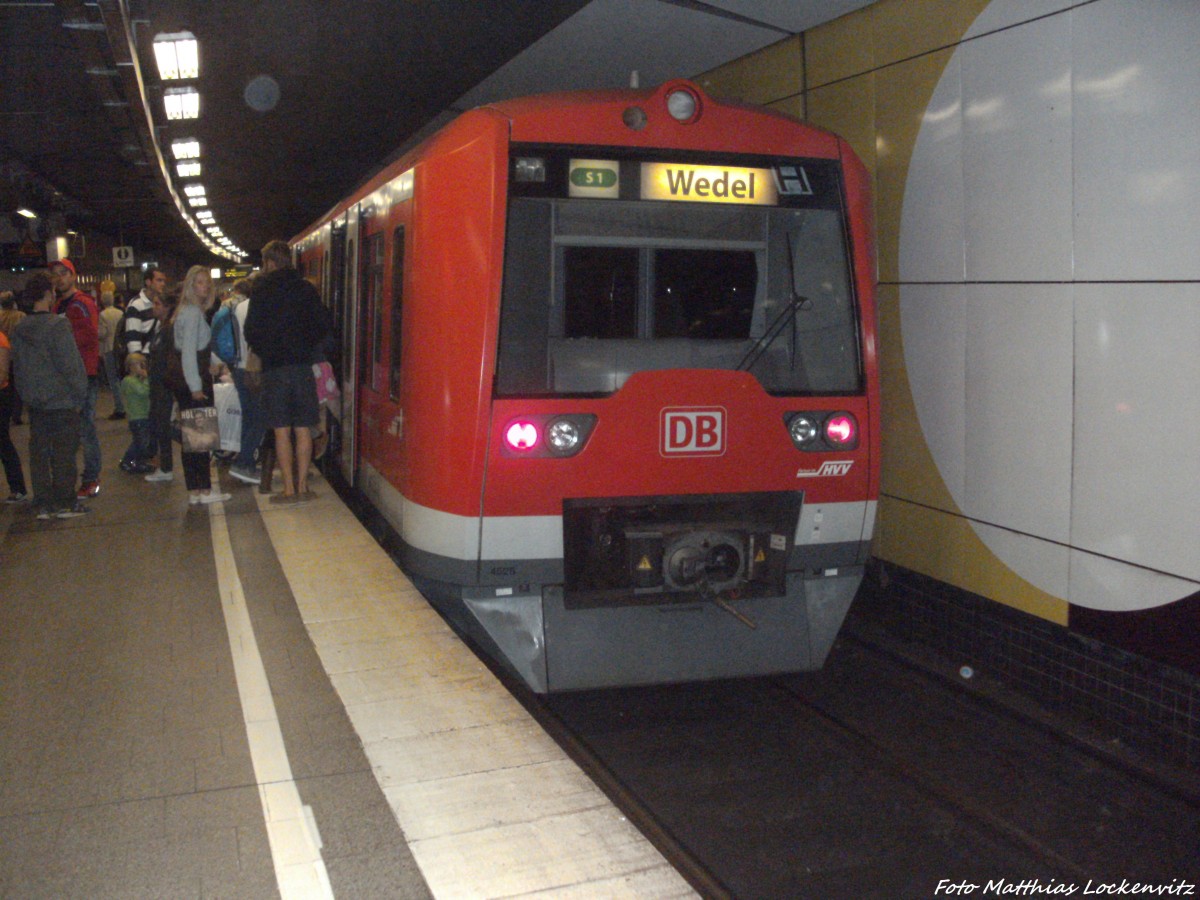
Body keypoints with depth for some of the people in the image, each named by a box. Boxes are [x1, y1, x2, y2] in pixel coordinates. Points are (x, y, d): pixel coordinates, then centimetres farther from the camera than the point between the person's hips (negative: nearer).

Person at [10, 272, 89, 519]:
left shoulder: (19, 330, 6)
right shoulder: (57, 325, -14)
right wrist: (80, 396, -6)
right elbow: (71, 365, -15)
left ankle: (43, 505, 14)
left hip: (35, 403, 6)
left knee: (38, 453, 10)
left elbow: (17, 368, 12)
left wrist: (26, 396, 19)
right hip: (62, 401, -6)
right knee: (64, 452, 1)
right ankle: (64, 503, 4)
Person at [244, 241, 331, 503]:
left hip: (274, 367, -2)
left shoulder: (261, 290, -3)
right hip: (303, 364, 3)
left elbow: (251, 332, -5)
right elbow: (323, 326, 3)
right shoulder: (306, 289, 5)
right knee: (303, 429, 7)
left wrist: (265, 351, 13)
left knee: (282, 431, 2)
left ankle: (289, 489, 2)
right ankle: (302, 486, 10)